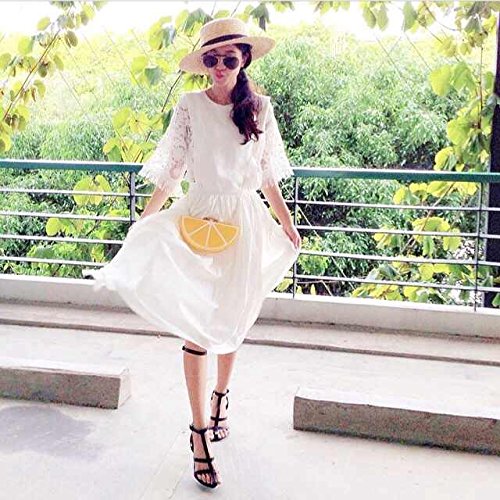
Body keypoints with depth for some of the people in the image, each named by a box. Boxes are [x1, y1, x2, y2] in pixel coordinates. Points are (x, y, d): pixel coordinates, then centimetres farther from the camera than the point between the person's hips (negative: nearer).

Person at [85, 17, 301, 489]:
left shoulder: (260, 107, 3)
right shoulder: (190, 105, -2)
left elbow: (267, 175, 11)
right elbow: (171, 172, 0)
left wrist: (287, 223, 15)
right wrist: (143, 223, -3)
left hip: (244, 223, 2)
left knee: (230, 322, 12)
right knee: (196, 327, -3)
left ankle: (221, 394, 39)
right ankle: (200, 432, 6)